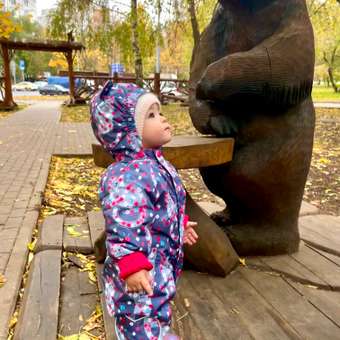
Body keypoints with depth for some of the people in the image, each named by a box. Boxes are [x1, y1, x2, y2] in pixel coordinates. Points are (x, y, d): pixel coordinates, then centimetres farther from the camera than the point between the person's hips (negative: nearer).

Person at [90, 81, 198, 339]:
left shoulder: (156, 166, 6)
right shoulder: (128, 175, -30)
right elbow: (122, 226, -32)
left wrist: (181, 224, 29)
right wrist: (131, 266, -32)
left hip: (162, 267, 10)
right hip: (141, 276, -10)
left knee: (159, 317, 28)